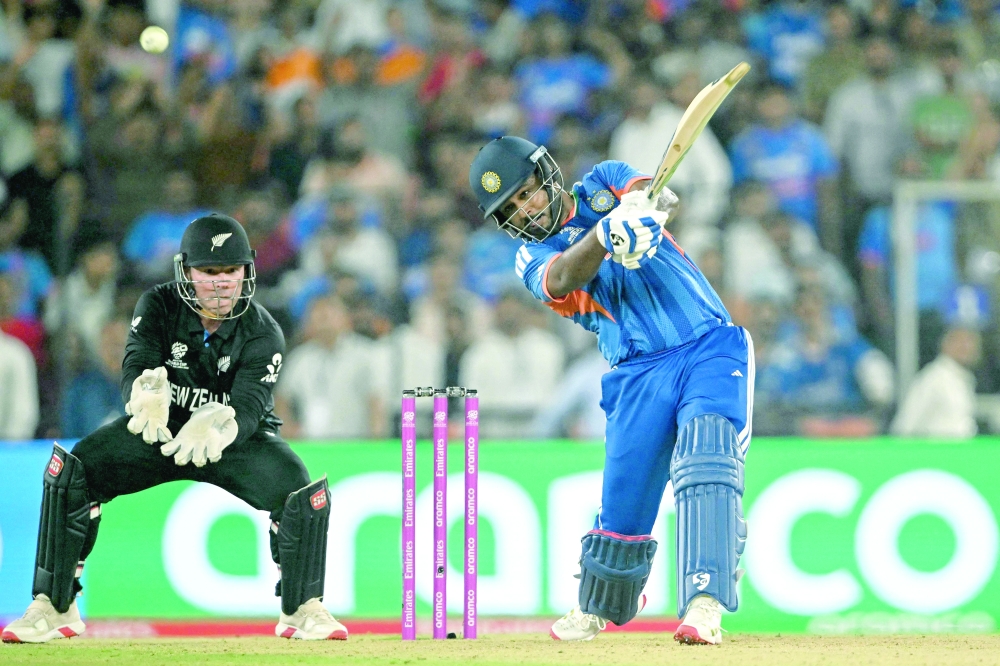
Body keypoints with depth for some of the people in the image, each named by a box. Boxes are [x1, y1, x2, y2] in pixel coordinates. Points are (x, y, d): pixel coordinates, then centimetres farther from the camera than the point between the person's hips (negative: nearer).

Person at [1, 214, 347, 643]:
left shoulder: (263, 333, -18)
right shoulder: (158, 307, -14)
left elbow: (250, 403, -31)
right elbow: (135, 367, -28)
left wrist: (217, 427, -56)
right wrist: (146, 394, -55)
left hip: (237, 437, -1)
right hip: (159, 430, 1)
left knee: (300, 490, -27)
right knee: (70, 471, -20)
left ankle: (301, 610, -4)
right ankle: (53, 608, -9)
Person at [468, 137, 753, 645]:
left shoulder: (603, 185, 12)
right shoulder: (533, 258, 8)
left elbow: (665, 196, -9)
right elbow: (562, 280, -17)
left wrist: (646, 204, -33)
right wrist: (606, 233, -36)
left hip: (710, 348, -1)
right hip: (639, 372, 2)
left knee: (707, 460, -22)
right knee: (623, 495, 1)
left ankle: (703, 603, -32)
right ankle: (599, 606, 27)